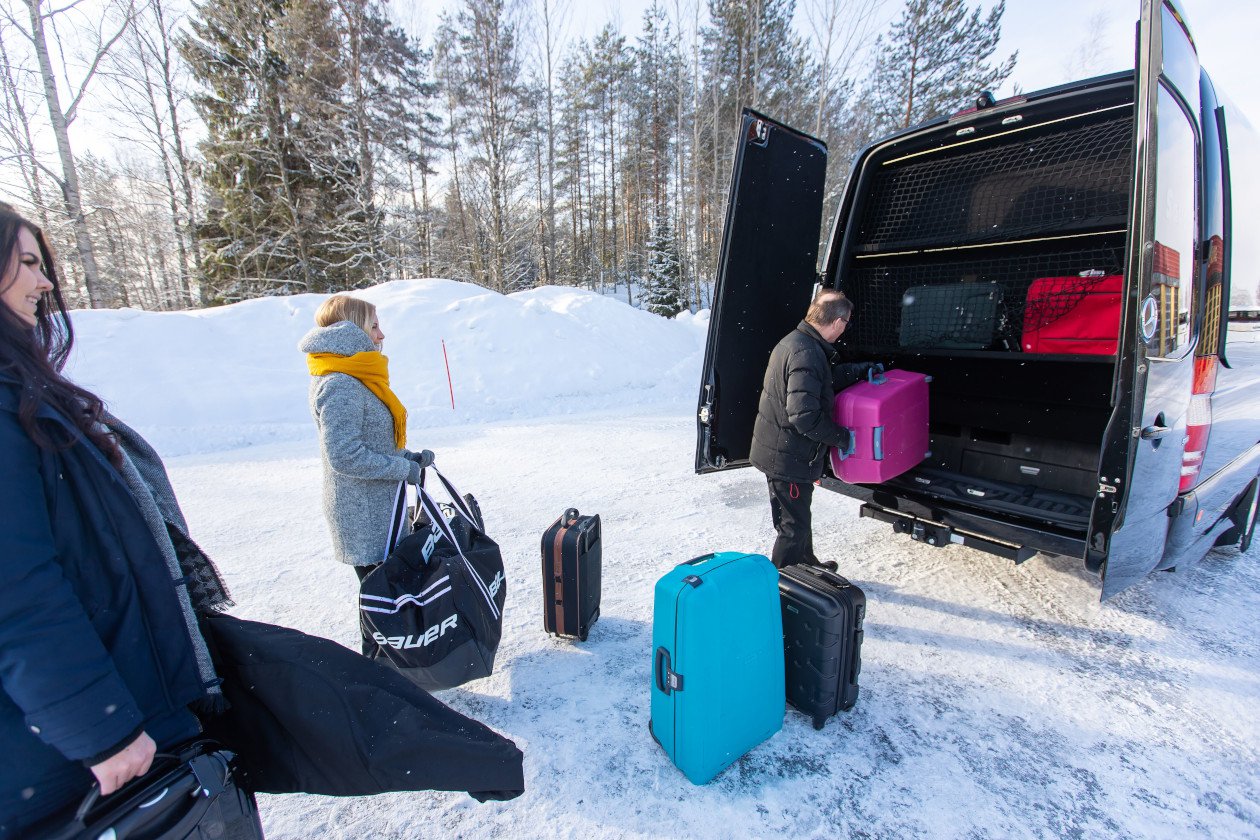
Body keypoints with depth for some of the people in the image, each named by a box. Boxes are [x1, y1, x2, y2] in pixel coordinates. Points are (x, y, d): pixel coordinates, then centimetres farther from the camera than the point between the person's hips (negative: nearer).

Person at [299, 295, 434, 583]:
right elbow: (345, 456, -25)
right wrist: (403, 468, -16)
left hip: (377, 508, 10)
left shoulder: (354, 380, 10)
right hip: (366, 516, -10)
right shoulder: (341, 386, -21)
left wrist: (408, 457, 6)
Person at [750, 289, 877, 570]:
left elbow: (830, 376, 24)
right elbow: (805, 416, -30)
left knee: (799, 517, 28)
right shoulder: (806, 354, -27)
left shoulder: (796, 341, 7)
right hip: (788, 458, -11)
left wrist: (863, 369, 20)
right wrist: (842, 436, -16)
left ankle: (807, 564, 50)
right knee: (794, 526, 6)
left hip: (780, 451, 11)